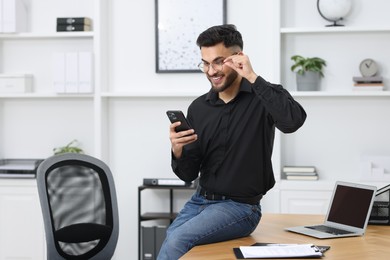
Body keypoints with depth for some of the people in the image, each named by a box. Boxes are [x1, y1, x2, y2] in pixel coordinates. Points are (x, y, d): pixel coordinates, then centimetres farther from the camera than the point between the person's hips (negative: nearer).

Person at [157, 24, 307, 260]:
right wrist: (177, 150, -16)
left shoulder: (263, 97, -6)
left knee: (177, 241, -26)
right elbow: (189, 175, 6)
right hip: (200, 201, 5)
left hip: (240, 206, -5)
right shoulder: (198, 108, 6)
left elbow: (293, 120, -31)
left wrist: (253, 78, -26)